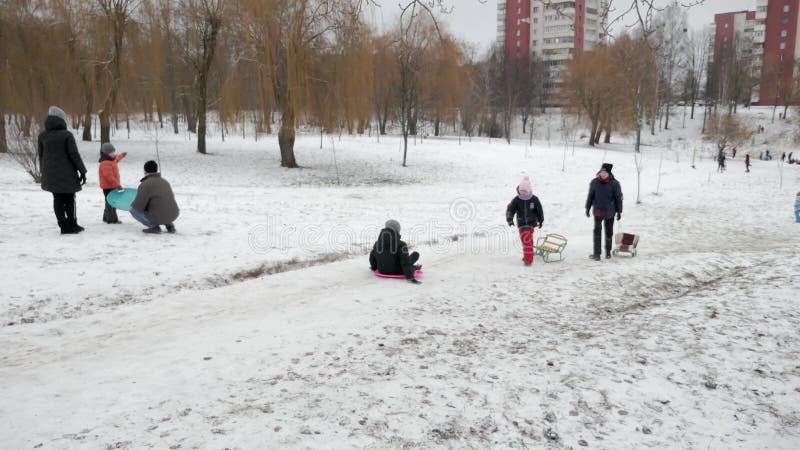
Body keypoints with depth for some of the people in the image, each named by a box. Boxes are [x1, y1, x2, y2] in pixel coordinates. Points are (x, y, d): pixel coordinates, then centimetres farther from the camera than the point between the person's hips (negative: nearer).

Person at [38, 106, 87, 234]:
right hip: (67, 174, -4)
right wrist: (82, 171, -7)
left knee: (58, 199, 9)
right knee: (69, 198, 10)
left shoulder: (42, 136, 3)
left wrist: (44, 172, 20)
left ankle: (64, 226, 9)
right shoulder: (67, 135, -12)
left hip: (51, 174, 4)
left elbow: (41, 155, 10)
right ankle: (72, 225, 15)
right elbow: (74, 155, -13)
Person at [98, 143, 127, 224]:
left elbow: (116, 159, 40)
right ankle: (111, 219, -5)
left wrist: (122, 155, 58)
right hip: (108, 187, -11)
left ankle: (107, 217, 25)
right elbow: (109, 177, -28)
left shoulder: (112, 160, 12)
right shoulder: (105, 164, -22)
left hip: (112, 186, 11)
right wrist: (117, 185, -29)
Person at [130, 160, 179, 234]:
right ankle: (169, 224, 15)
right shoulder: (165, 182, 11)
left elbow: (139, 206, -12)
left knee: (133, 210, 10)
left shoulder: (144, 185, -11)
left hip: (158, 217, -7)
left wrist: (132, 204, 12)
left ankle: (154, 226, 0)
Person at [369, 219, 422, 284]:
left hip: (382, 271, 5)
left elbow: (372, 258, 8)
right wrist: (410, 277, -24)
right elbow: (406, 262, -24)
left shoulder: (377, 244, -7)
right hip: (397, 272, -4)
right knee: (416, 254, 11)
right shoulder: (401, 245, -20)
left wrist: (374, 267, 27)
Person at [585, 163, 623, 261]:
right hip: (598, 211, 0)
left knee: (609, 232, 13)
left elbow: (618, 198, -2)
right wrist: (587, 208, 8)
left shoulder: (614, 183, -8)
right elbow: (590, 196, 6)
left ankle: (608, 251, 27)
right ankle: (597, 253, 4)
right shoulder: (594, 182, -4)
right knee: (597, 232, -2)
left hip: (610, 212, 0)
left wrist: (619, 212, -1)